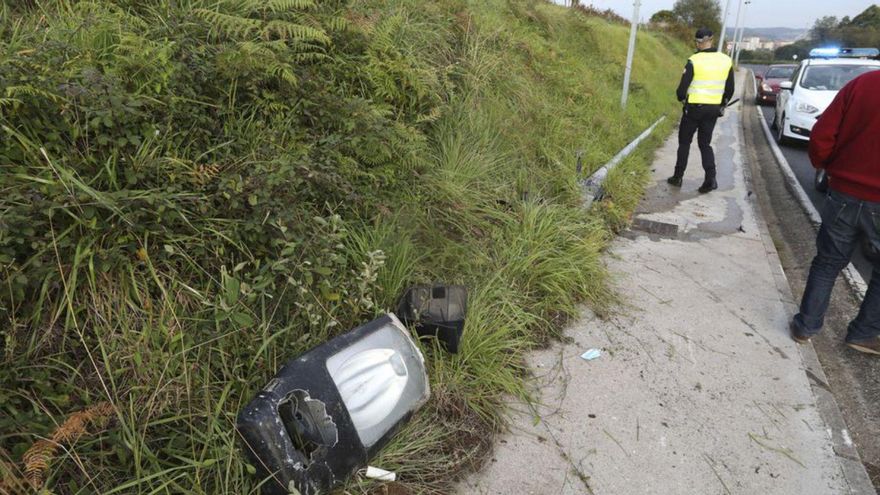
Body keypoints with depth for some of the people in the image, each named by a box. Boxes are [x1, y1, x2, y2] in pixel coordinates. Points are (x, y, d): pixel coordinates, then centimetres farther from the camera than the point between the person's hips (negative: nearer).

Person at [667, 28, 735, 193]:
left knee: (684, 142, 12)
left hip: (694, 107, -4)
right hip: (713, 109, 4)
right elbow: (729, 90, 8)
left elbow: (682, 88, -12)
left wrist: (681, 98, 10)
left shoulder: (694, 61, -13)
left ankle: (678, 177, 16)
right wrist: (721, 105, 23)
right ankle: (710, 178, -1)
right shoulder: (726, 60, 3)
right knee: (705, 143, 13)